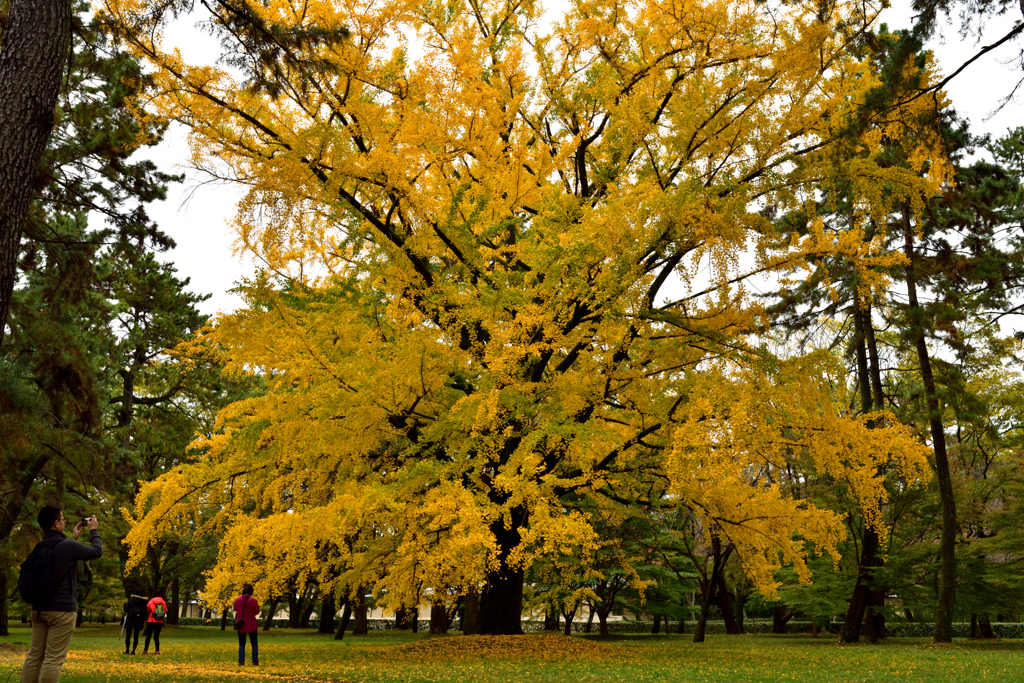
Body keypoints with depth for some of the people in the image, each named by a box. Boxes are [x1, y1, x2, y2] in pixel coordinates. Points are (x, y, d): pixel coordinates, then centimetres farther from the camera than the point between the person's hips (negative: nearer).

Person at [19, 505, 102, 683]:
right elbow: (97, 551, 0)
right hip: (62, 609, -7)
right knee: (53, 659, -6)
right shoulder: (67, 546, -14)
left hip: (39, 608, 8)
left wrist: (73, 538, 29)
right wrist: (94, 530, 13)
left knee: (34, 655, 8)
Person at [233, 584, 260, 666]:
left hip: (241, 626, 1)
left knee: (241, 644, 11)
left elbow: (236, 609, 9)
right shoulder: (253, 601, -15)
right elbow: (257, 612, -3)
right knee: (254, 644, 12)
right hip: (252, 625, -1)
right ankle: (255, 661, 8)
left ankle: (241, 661, -2)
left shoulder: (237, 600, -9)